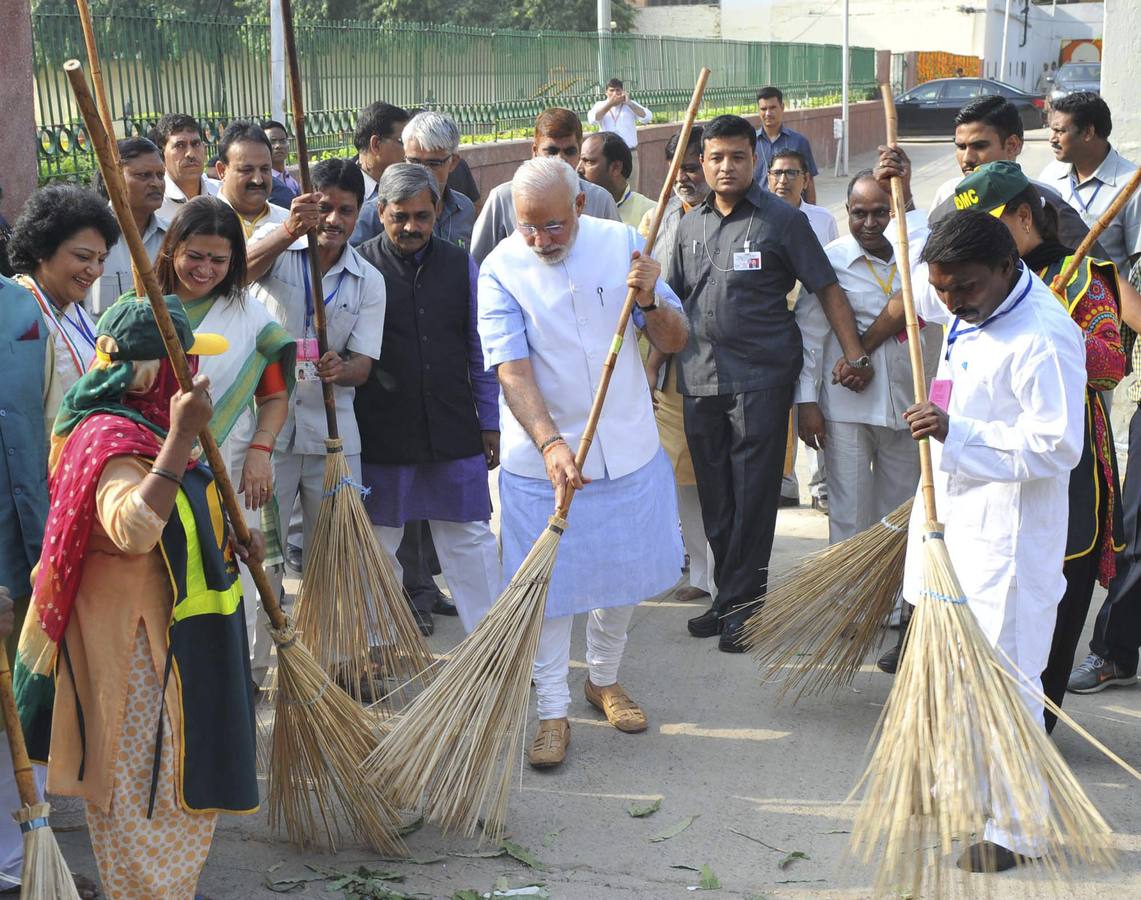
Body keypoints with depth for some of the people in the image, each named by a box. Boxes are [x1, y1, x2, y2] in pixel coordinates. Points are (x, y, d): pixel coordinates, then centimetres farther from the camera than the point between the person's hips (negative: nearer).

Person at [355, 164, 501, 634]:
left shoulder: (461, 265, 4)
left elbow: (481, 351, 10)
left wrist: (491, 423, 11)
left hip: (454, 431, 2)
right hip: (381, 434, -2)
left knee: (471, 541, 7)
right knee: (377, 546, 9)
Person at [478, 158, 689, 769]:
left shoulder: (621, 243, -5)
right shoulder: (500, 270, -12)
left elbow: (673, 342, -2)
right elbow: (512, 371, -21)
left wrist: (651, 302, -24)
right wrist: (551, 444, -35)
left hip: (627, 447, 3)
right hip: (541, 453, -3)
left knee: (626, 571, 16)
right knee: (547, 586, 3)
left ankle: (604, 678, 39)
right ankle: (553, 712, 18)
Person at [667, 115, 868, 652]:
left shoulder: (782, 220, -2)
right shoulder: (691, 225, 13)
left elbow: (827, 289, -4)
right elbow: (674, 298, 20)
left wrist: (855, 354, -13)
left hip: (760, 378, -5)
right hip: (700, 379, 5)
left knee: (753, 495, -3)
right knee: (714, 497, 11)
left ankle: (741, 602, 6)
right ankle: (729, 597, 22)